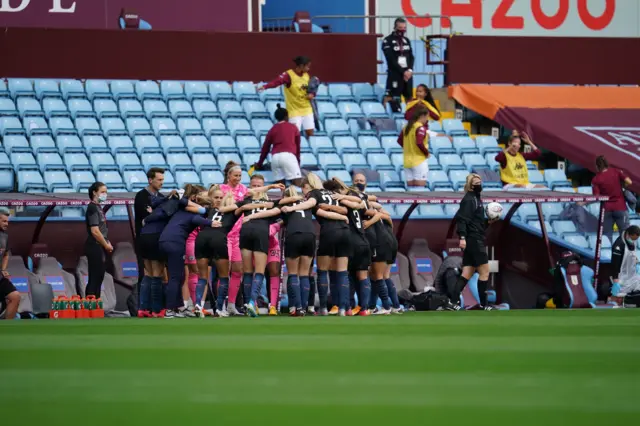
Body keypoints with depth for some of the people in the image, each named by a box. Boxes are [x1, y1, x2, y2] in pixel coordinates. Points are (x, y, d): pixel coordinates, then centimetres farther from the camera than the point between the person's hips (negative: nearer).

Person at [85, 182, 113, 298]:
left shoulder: (97, 207, 15)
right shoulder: (93, 208, -14)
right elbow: (95, 231, -21)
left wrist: (107, 243, 8)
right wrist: (106, 245, -11)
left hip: (99, 247, 10)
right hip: (94, 247, -10)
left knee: (99, 276, 12)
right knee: (94, 278, -8)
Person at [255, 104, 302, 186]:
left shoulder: (273, 129, 21)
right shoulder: (293, 127, 18)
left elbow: (265, 147, 23)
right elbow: (298, 146, 24)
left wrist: (259, 164, 34)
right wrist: (298, 161, 37)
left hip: (275, 156, 3)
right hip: (288, 155, -3)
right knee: (298, 184, -10)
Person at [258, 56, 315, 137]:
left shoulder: (306, 75, 2)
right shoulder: (289, 75, -19)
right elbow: (277, 81, -37)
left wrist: (312, 94, -8)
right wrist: (265, 87, -55)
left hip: (306, 109, 6)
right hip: (294, 110, -6)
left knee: (310, 133, 8)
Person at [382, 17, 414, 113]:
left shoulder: (406, 40, 14)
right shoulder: (387, 41, -6)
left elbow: (411, 57, 11)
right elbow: (391, 60, -13)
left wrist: (410, 70, -7)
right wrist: (403, 72, -15)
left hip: (407, 73, 6)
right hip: (395, 74, -6)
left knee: (409, 97, 10)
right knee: (390, 97, -13)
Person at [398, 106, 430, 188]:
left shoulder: (407, 126, 9)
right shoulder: (421, 128, -15)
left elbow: (400, 141, 17)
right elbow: (419, 143, -26)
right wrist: (426, 152, -11)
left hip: (408, 161, 7)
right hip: (419, 161, -7)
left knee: (410, 188, 10)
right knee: (420, 187, -5)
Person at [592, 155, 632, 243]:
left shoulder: (596, 180, -5)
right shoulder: (616, 171, -2)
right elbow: (629, 182, -10)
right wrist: (620, 186, 10)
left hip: (606, 209, 0)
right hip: (620, 208, 0)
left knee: (607, 235, 7)